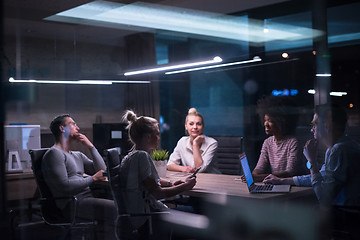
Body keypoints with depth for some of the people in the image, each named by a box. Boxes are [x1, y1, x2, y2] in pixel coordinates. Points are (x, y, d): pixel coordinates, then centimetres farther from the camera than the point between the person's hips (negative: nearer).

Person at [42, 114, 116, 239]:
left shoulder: (78, 155, 24)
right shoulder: (54, 153, -3)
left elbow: (102, 171, 16)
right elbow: (65, 186, -14)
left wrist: (90, 146, 10)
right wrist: (92, 178, -7)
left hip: (88, 198, 9)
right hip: (72, 204, -9)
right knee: (117, 209, -24)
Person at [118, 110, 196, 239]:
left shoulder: (133, 155, 11)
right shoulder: (141, 156, -19)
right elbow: (158, 193, -19)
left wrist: (170, 184, 12)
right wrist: (185, 186, -7)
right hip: (144, 222, -10)